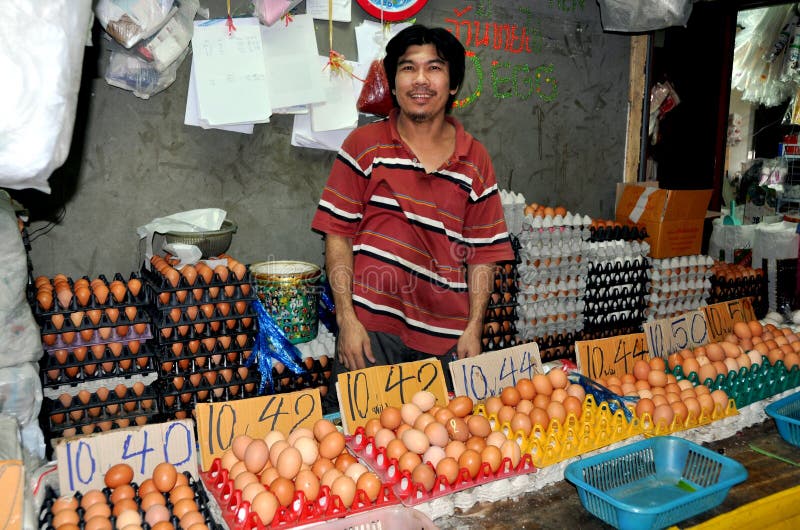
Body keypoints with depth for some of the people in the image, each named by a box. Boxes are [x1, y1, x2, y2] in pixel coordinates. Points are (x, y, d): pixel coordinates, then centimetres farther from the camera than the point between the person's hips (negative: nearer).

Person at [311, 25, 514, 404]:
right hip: (371, 325, -2)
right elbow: (338, 234, -2)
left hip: (446, 334, 2)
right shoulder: (365, 145, 0)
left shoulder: (475, 160, 6)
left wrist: (474, 329, 0)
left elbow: (483, 252, 6)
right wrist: (346, 319, -8)